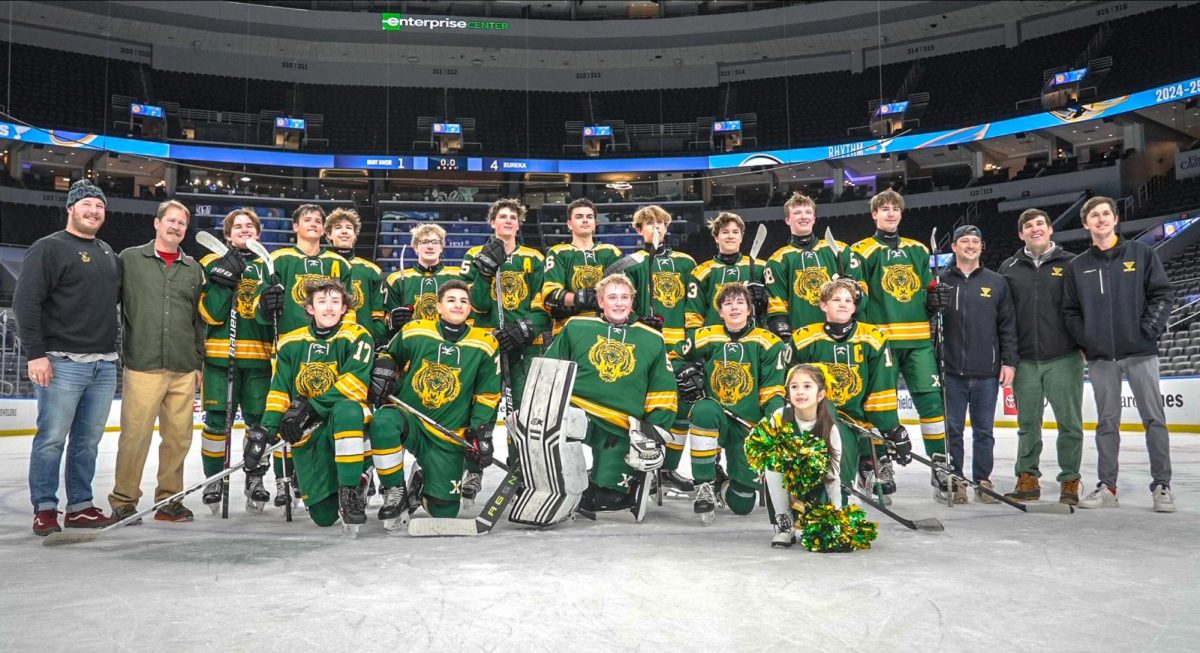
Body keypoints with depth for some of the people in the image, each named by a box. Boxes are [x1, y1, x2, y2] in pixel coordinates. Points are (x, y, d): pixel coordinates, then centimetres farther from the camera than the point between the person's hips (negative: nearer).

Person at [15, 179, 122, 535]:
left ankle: (80, 506, 18)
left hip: (104, 364, 6)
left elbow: (121, 296, 30)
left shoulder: (109, 253, 18)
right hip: (63, 362, -6)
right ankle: (44, 509, 8)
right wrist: (35, 353, -15)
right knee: (52, 439, -2)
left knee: (88, 440, 10)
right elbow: (26, 301, -10)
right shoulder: (49, 248, -4)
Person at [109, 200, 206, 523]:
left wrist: (198, 362, 15)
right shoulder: (130, 259, 6)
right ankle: (123, 501, 8)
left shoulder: (194, 269, 16)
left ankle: (169, 500, 16)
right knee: (135, 435, -5)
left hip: (183, 370, 3)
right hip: (142, 366, -3)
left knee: (178, 437, 5)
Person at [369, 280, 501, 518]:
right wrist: (382, 373, -5)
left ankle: (423, 486, 36)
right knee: (383, 422, -37)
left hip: (448, 436, 1)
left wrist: (481, 434, -4)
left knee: (444, 511, -1)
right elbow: (390, 356, 16)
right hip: (408, 417, 0)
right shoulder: (414, 332, -3)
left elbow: (488, 395, 3)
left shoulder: (485, 345, -3)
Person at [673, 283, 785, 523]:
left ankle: (722, 486, 38)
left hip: (748, 429, 0)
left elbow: (772, 393, -4)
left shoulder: (768, 343, -3)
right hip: (714, 421, 0)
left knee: (742, 505, -1)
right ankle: (704, 486, -24)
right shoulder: (706, 337, 1)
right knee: (704, 410, -38)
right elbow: (675, 357, 16)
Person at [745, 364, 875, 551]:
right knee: (771, 465, -29)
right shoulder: (780, 417, -20)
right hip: (784, 478, -1)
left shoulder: (830, 428, -18)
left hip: (815, 484, 1)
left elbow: (833, 476, -16)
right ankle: (784, 524, -16)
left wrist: (837, 515, -22)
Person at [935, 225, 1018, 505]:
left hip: (987, 373, 1)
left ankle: (983, 481, 18)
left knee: (984, 430, 8)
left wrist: (1009, 362, 1)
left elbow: (1008, 326, 7)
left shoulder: (996, 283, 8)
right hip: (951, 371, -1)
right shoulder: (941, 282, 4)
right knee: (953, 429, 4)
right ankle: (954, 480, 13)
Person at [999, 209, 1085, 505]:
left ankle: (1070, 481, 13)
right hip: (1024, 361, 2)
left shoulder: (1071, 264, 3)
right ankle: (1028, 479, 18)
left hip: (1063, 359, -2)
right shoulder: (1009, 268, 9)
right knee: (1028, 423, 8)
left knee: (1069, 423, 2)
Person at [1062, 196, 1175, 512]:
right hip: (1100, 356, 2)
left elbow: (1163, 294, 0)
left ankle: (1162, 485, 9)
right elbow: (1070, 311, 10)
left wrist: (1149, 329, -9)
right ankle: (1107, 486, 13)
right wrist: (1085, 340, -2)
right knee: (1106, 422, 7)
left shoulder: (1141, 253, 4)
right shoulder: (1077, 266, 9)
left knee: (1153, 418, 1)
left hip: (1140, 351, -2)